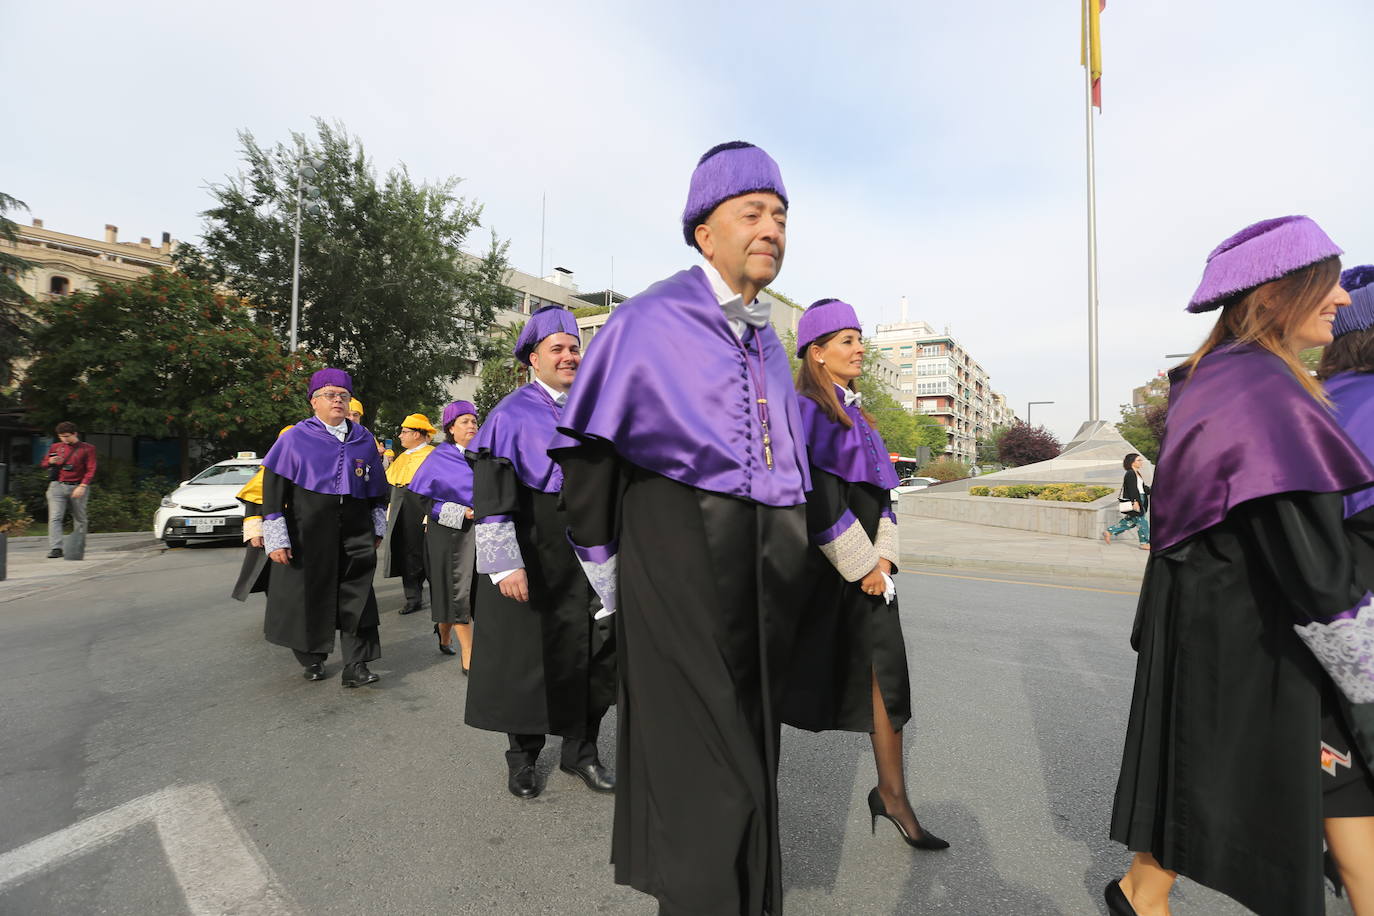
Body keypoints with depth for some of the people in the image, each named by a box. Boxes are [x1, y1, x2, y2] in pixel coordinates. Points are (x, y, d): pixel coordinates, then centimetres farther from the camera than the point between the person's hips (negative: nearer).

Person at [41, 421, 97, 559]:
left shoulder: (87, 448, 2)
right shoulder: (55, 447, 12)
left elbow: (91, 470, -4)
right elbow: (44, 463, 22)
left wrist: (82, 486, -16)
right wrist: (50, 461, -4)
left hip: (78, 488, -2)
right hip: (57, 486, 2)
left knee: (79, 519, 6)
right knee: (55, 518, -10)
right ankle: (55, 548, -15)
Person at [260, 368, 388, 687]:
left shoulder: (363, 439, 8)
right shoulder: (296, 438, -2)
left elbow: (377, 486, 16)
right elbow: (273, 486, -4)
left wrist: (377, 528, 14)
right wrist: (276, 538, -8)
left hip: (354, 531, 2)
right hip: (308, 530, -2)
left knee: (356, 597, -3)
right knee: (308, 594, 7)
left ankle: (355, 666, 2)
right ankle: (312, 659, 28)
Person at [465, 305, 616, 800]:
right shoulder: (511, 414, -5)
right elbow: (491, 493, -11)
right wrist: (506, 565, -19)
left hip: (588, 553, 4)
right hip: (533, 555, -4)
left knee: (594, 652, 8)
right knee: (528, 653, 7)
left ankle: (580, 750, 28)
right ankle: (522, 755, 29)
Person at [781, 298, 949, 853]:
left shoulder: (858, 413, 15)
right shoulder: (804, 410, -10)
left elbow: (879, 492, 14)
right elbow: (818, 499, -17)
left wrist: (883, 558, 1)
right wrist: (861, 566, -14)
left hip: (867, 566, 8)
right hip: (818, 564, -7)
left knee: (886, 671, 7)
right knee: (795, 677, 5)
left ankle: (891, 793, 22)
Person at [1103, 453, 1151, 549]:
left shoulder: (1136, 473, 16)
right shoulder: (1130, 474, -15)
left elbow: (1143, 487, 23)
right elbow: (1132, 488, -22)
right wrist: (1135, 501, -26)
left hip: (1138, 499, 10)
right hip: (1133, 501, -10)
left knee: (1130, 521, 13)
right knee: (1141, 521, -1)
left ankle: (1109, 532, 15)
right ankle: (1144, 543, 10)